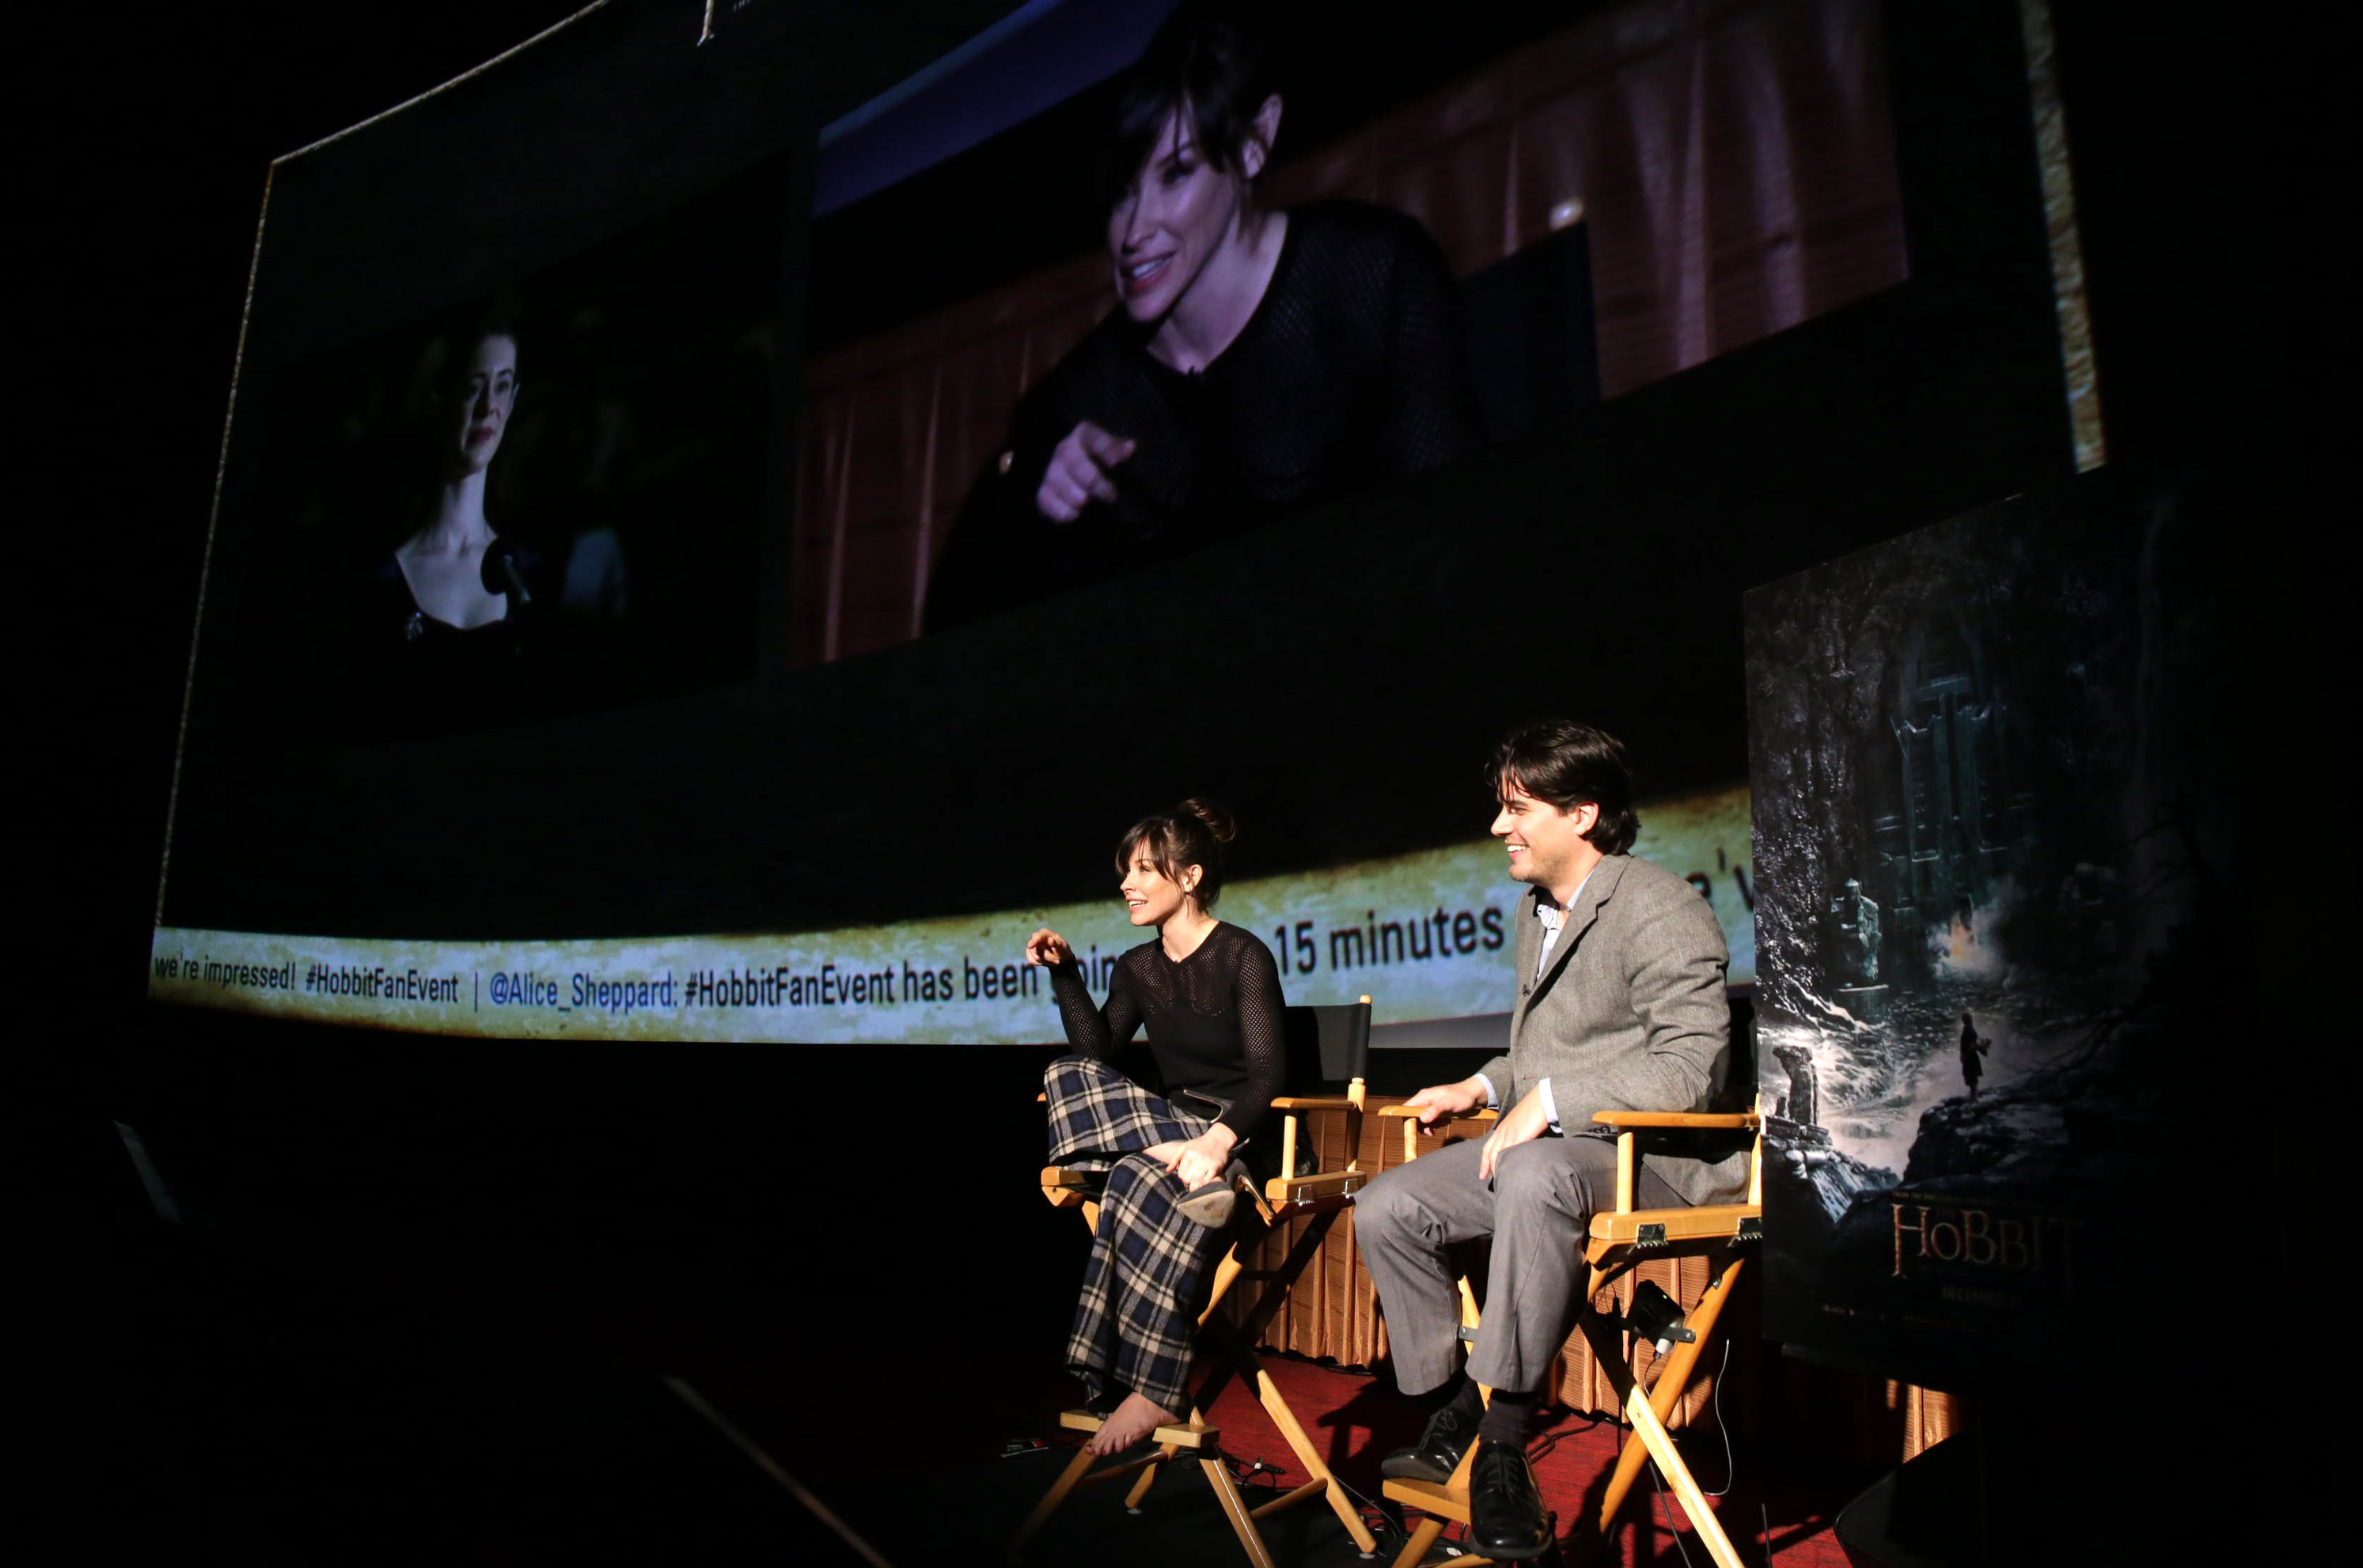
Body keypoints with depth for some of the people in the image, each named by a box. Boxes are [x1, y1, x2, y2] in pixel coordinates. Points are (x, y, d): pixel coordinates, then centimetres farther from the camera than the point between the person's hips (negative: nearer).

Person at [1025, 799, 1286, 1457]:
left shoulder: (1244, 956, -8)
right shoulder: (1137, 969, 10)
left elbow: (1265, 1076, -17)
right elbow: (1096, 1054, 0)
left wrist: (1220, 1138, -34)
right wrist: (1065, 973, -6)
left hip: (1240, 1138, -5)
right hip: (1171, 1126, 6)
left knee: (1138, 1180, -34)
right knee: (1066, 1078, -19)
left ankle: (1152, 1390, -27)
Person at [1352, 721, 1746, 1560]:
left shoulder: (1657, 908, -12)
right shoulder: (1536, 911, 17)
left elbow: (1692, 1065, -22)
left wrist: (1550, 1101, -25)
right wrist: (1484, 1088, 10)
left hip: (1653, 1155, -9)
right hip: (1541, 1145, 9)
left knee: (1534, 1174, -40)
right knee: (1385, 1209, -3)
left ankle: (1501, 1441, -30)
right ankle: (1451, 1414, 8)